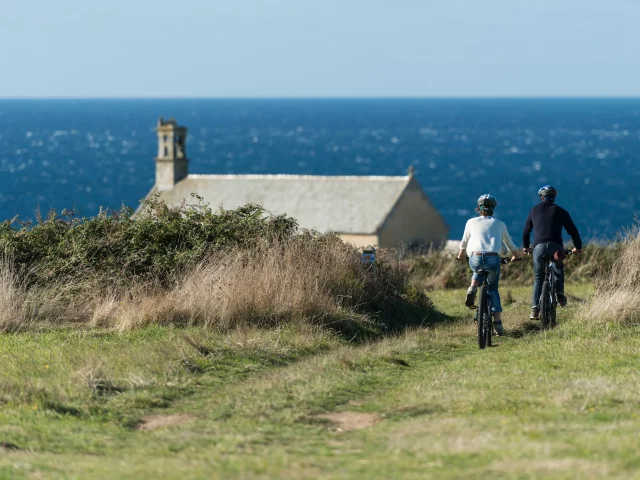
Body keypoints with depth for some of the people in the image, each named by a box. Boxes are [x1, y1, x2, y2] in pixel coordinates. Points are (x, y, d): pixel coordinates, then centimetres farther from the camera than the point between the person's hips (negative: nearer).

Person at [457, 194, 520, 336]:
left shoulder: (472, 222, 19)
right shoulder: (499, 224, 21)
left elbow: (464, 244, 29)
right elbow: (509, 244, 33)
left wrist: (460, 256, 50)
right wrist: (515, 255, 53)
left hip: (476, 259, 0)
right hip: (493, 259, 0)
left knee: (478, 270, 36)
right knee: (493, 289, 20)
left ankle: (472, 290, 7)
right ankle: (497, 322, 8)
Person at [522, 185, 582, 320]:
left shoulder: (535, 210, 16)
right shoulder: (561, 212, 14)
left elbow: (526, 231, 22)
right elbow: (573, 230, 16)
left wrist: (526, 247, 35)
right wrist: (578, 247, 29)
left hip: (539, 247, 0)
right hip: (556, 247, 0)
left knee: (538, 278, 10)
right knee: (559, 269, 28)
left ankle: (535, 310, 1)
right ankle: (560, 295, 7)